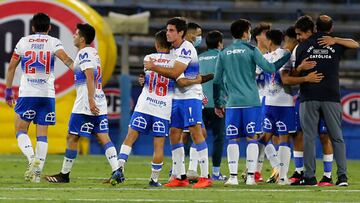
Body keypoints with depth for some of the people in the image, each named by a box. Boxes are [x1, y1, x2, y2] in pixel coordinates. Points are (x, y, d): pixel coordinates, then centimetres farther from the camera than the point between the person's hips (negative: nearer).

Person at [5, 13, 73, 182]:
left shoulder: (23, 42, 8)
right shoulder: (53, 42, 4)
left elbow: (11, 67, 12)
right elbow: (65, 58, -15)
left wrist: (8, 91, 19)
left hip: (27, 94, -1)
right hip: (47, 94, 1)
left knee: (20, 130, 7)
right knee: (42, 133, 5)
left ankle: (31, 158, -19)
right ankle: (37, 171, -1)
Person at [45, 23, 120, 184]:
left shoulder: (84, 53, -11)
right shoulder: (94, 53, 17)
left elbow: (90, 76, -21)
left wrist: (90, 100, -26)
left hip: (85, 105, -9)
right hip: (99, 105, 9)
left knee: (72, 138, 2)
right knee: (103, 137, 2)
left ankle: (64, 174, 9)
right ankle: (117, 171, -12)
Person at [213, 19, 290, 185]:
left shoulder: (224, 54, 9)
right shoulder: (251, 50, -2)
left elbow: (217, 81, 10)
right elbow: (269, 68, -7)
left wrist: (217, 103, 19)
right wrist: (288, 56, 4)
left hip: (232, 103, 2)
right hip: (251, 102, -2)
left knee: (232, 139, 5)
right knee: (252, 138, 2)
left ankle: (233, 177, -1)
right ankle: (250, 176, -3)